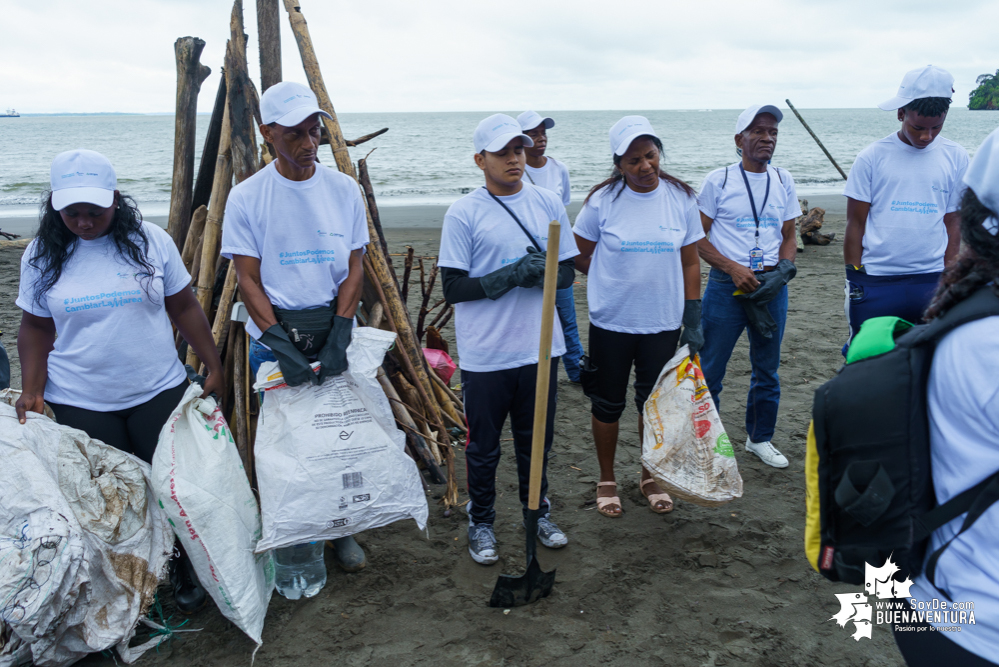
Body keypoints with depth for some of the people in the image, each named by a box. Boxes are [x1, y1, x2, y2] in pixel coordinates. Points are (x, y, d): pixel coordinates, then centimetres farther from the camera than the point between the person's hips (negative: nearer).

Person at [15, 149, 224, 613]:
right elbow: (35, 327, 7)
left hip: (159, 392, 0)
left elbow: (184, 308, 3)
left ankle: (183, 572, 26)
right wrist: (31, 389, -4)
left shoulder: (151, 241, -3)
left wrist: (214, 367, 2)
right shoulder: (42, 256, 0)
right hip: (79, 404, 0)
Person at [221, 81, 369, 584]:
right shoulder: (247, 197, -4)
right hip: (274, 340, -2)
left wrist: (338, 336, -11)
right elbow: (247, 278, -6)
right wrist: (280, 344, -17)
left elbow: (353, 267, 2)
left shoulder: (343, 189, 2)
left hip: (334, 333, 2)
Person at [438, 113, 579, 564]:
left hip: (540, 347, 3)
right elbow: (453, 287, -10)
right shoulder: (463, 214, -7)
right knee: (483, 447, 11)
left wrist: (543, 272, -16)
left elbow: (569, 271, 7)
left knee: (536, 441, 19)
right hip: (485, 354, -3)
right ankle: (480, 523, 31)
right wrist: (509, 276, -21)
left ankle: (538, 513, 39)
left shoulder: (549, 204, 4)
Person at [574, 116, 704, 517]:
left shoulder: (681, 199, -2)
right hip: (611, 322, -1)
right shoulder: (602, 201, -8)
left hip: (663, 323, 2)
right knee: (608, 403, 10)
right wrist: (618, 280, 2)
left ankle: (651, 477, 34)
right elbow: (580, 257, 4)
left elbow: (690, 262, 3)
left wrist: (693, 321, 0)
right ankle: (607, 480, 29)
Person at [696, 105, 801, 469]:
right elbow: (698, 238, -4)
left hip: (772, 286, 4)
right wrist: (733, 268, -16)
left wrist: (782, 270, -6)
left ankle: (760, 438, 32)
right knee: (710, 370, 0)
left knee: (767, 368, 14)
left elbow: (788, 237, 13)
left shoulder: (784, 182, 8)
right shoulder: (718, 180, -4)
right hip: (726, 286, -4)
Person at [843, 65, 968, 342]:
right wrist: (854, 278, -2)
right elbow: (855, 223, 0)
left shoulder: (956, 157, 4)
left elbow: (952, 223, 8)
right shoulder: (873, 157, -2)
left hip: (930, 283, 2)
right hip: (875, 282, -2)